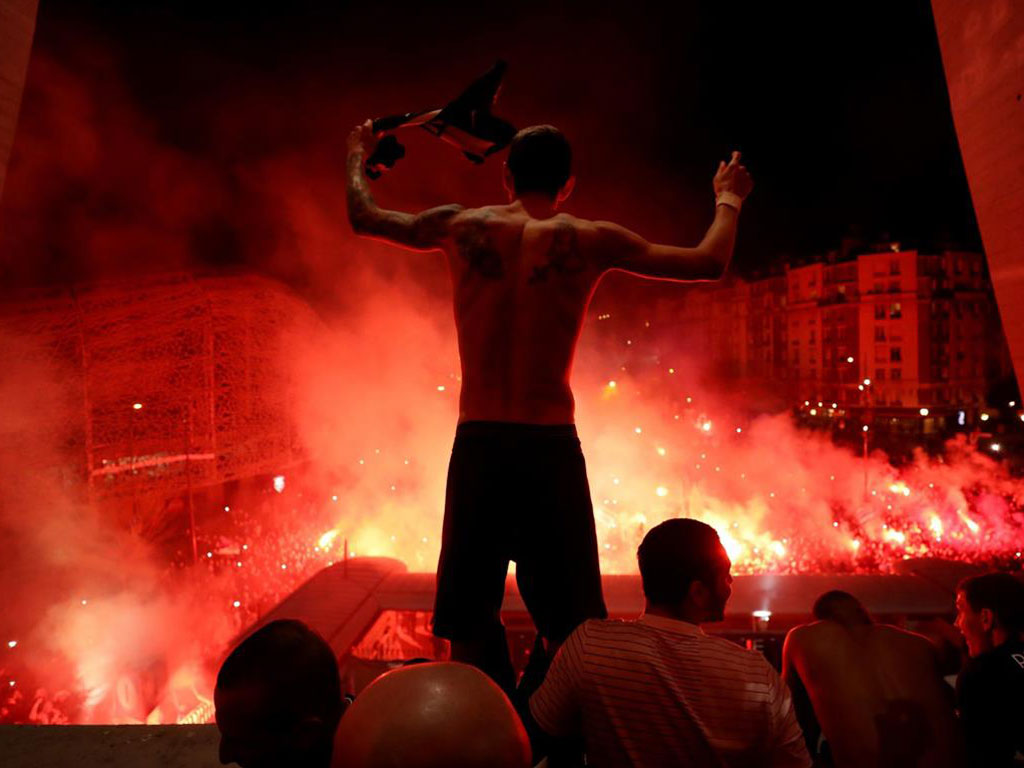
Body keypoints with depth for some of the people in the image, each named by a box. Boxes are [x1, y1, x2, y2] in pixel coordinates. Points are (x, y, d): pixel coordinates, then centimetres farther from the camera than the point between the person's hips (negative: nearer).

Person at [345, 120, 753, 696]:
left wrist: (358, 157, 42)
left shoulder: (460, 227, 5)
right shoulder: (591, 241, 0)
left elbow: (364, 217, 21)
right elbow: (709, 263, 8)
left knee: (472, 622, 16)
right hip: (552, 447, -1)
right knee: (570, 626, 13)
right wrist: (728, 198, 28)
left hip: (477, 444, 2)